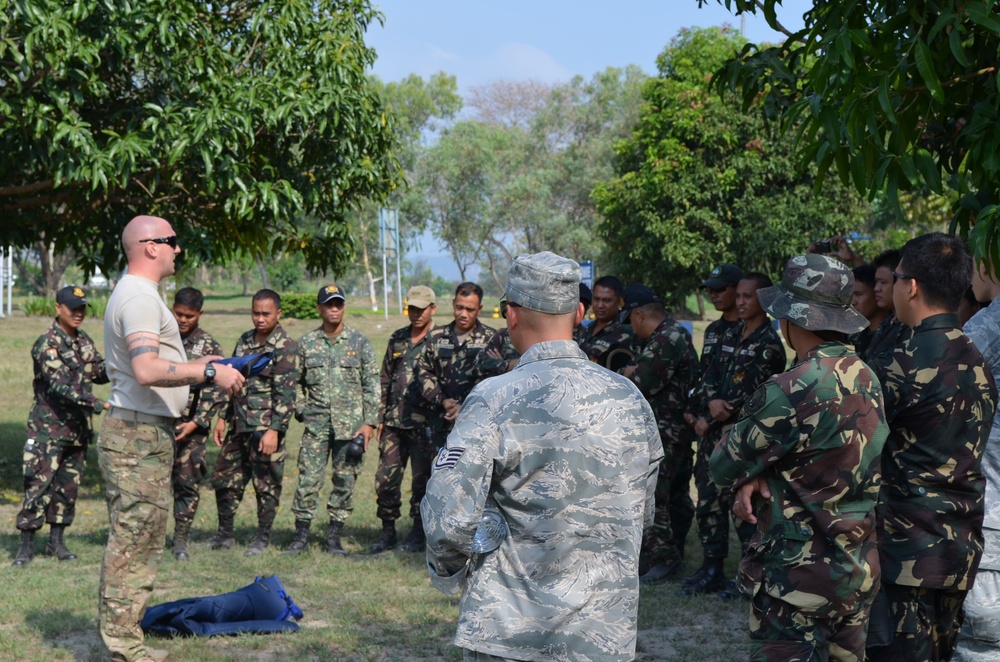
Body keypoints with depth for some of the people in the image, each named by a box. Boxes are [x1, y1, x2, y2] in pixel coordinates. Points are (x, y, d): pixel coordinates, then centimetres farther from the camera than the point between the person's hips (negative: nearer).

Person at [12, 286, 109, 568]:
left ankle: (56, 542, 21)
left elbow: (99, 373, 17)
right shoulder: (47, 344, -15)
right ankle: (27, 545, 0)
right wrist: (94, 402, -35)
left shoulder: (84, 340, 9)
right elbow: (60, 384, -26)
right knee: (39, 484, -7)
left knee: (68, 486, 11)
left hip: (78, 428, 7)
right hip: (49, 427, -7)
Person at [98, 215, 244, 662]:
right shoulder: (140, 297, -15)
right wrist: (210, 374, -24)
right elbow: (147, 370, -28)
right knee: (135, 543, -7)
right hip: (139, 436, -11)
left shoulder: (134, 293, 19)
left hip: (136, 435, 11)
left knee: (131, 542, 14)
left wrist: (198, 367, 23)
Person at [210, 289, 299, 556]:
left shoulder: (286, 347, -10)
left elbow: (286, 393, -15)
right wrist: (223, 418, 15)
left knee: (267, 484, 2)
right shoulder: (244, 341, 13)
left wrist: (274, 430, -20)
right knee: (225, 479, 10)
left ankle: (263, 538, 15)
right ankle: (225, 534, 23)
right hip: (238, 425, 7)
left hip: (265, 427, -7)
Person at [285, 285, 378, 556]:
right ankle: (301, 535, 6)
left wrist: (369, 422, -4)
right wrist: (301, 410, 2)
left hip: (350, 425, 0)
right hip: (316, 424, 0)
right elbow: (297, 382, 15)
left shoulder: (360, 342, 4)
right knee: (308, 479, -4)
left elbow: (371, 385, 3)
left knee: (345, 480, 3)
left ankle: (334, 536, 13)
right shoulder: (307, 343, 8)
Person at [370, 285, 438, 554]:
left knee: (422, 479, 1)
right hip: (394, 421, 5)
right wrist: (380, 418, 13)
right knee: (385, 477, 4)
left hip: (424, 422, -5)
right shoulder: (397, 339, 13)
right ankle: (388, 532, 17)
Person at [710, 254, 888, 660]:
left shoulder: (790, 391, -21)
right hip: (860, 569, 8)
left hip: (798, 573, -8)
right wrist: (758, 477, -4)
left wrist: (748, 475, 10)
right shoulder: (866, 378, 4)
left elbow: (722, 467, -11)